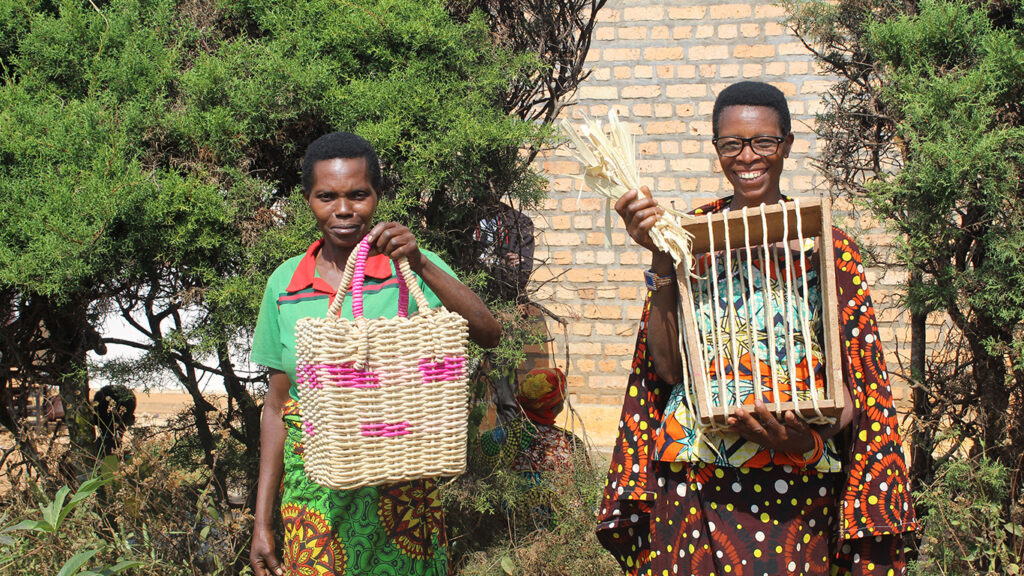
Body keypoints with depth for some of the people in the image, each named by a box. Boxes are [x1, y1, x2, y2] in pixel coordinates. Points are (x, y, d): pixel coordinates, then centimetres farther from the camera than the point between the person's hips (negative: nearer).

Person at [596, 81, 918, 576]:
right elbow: (669, 367, -2)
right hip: (692, 479, 0)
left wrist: (812, 436, -16)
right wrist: (660, 258, -11)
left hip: (795, 484, 0)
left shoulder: (827, 245, 5)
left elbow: (853, 384, 4)